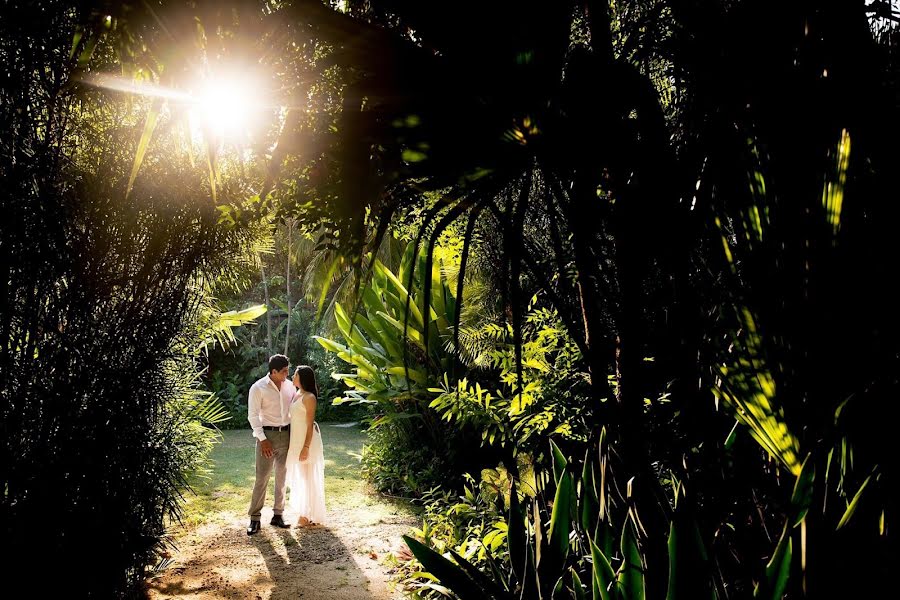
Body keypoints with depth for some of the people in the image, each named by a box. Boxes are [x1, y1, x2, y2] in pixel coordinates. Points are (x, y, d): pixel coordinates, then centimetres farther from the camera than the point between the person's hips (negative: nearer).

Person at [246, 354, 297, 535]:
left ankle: (278, 515, 20)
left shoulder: (289, 386, 4)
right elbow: (253, 415, -8)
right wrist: (262, 439, -13)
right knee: (262, 478, -4)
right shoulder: (258, 388, -9)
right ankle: (255, 518, 7)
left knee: (282, 476, 10)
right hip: (267, 434, -5)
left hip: (286, 434, 5)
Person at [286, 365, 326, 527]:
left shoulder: (309, 397, -15)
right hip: (296, 440, 9)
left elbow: (310, 424, -17)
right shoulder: (295, 395, 11)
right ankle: (304, 514, 26)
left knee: (309, 477, -2)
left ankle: (314, 517, 7)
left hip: (307, 440, -9)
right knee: (299, 477, 15)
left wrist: (306, 447, -20)